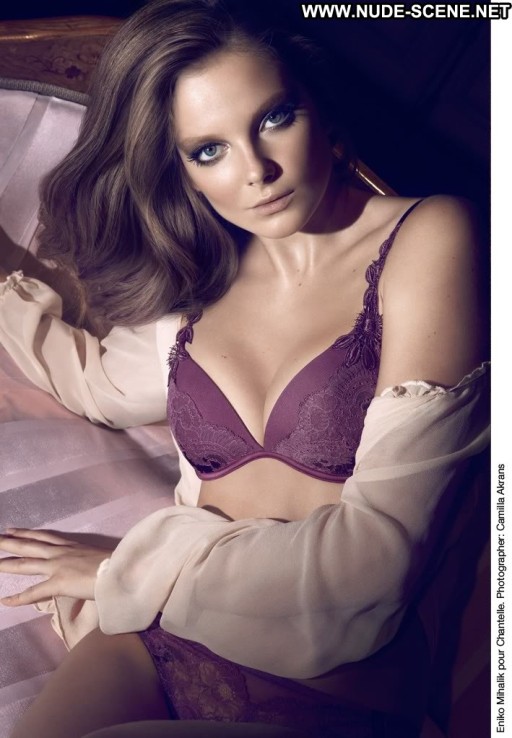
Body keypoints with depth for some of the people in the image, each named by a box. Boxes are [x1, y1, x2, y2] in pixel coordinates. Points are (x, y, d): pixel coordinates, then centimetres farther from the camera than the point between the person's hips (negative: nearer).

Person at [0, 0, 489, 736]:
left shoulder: (427, 236, -6)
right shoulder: (204, 285, 11)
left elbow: (382, 545, -13)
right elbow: (102, 381, 33)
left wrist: (129, 568, -5)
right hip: (156, 648, 5)